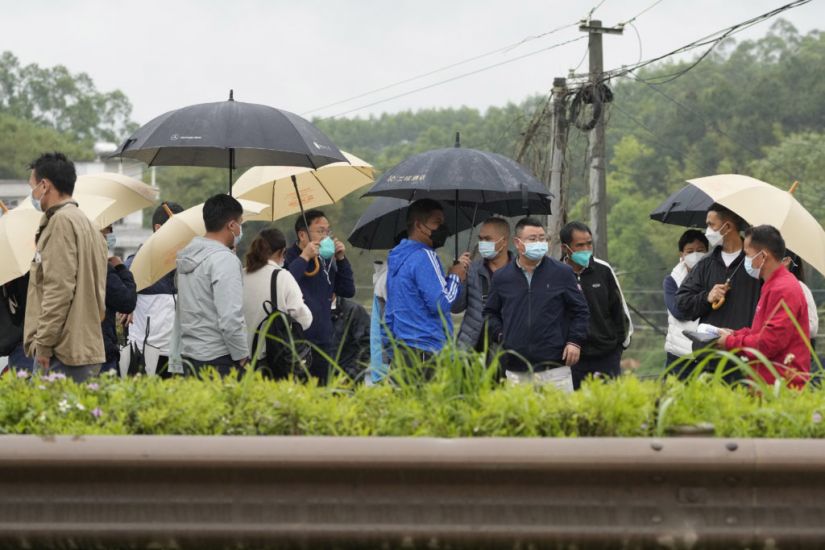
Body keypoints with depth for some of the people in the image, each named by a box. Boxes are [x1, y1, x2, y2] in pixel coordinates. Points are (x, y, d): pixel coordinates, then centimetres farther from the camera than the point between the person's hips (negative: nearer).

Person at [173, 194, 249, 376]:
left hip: (188, 354, 9)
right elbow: (230, 318, -21)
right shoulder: (225, 260, -14)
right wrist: (242, 357, -11)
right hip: (219, 359, -9)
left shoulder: (187, 256, 14)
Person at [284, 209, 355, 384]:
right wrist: (304, 257, -19)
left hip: (323, 344, 7)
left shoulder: (326, 260, 14)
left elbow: (348, 291, 14)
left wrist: (341, 259, 4)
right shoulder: (290, 257, -7)